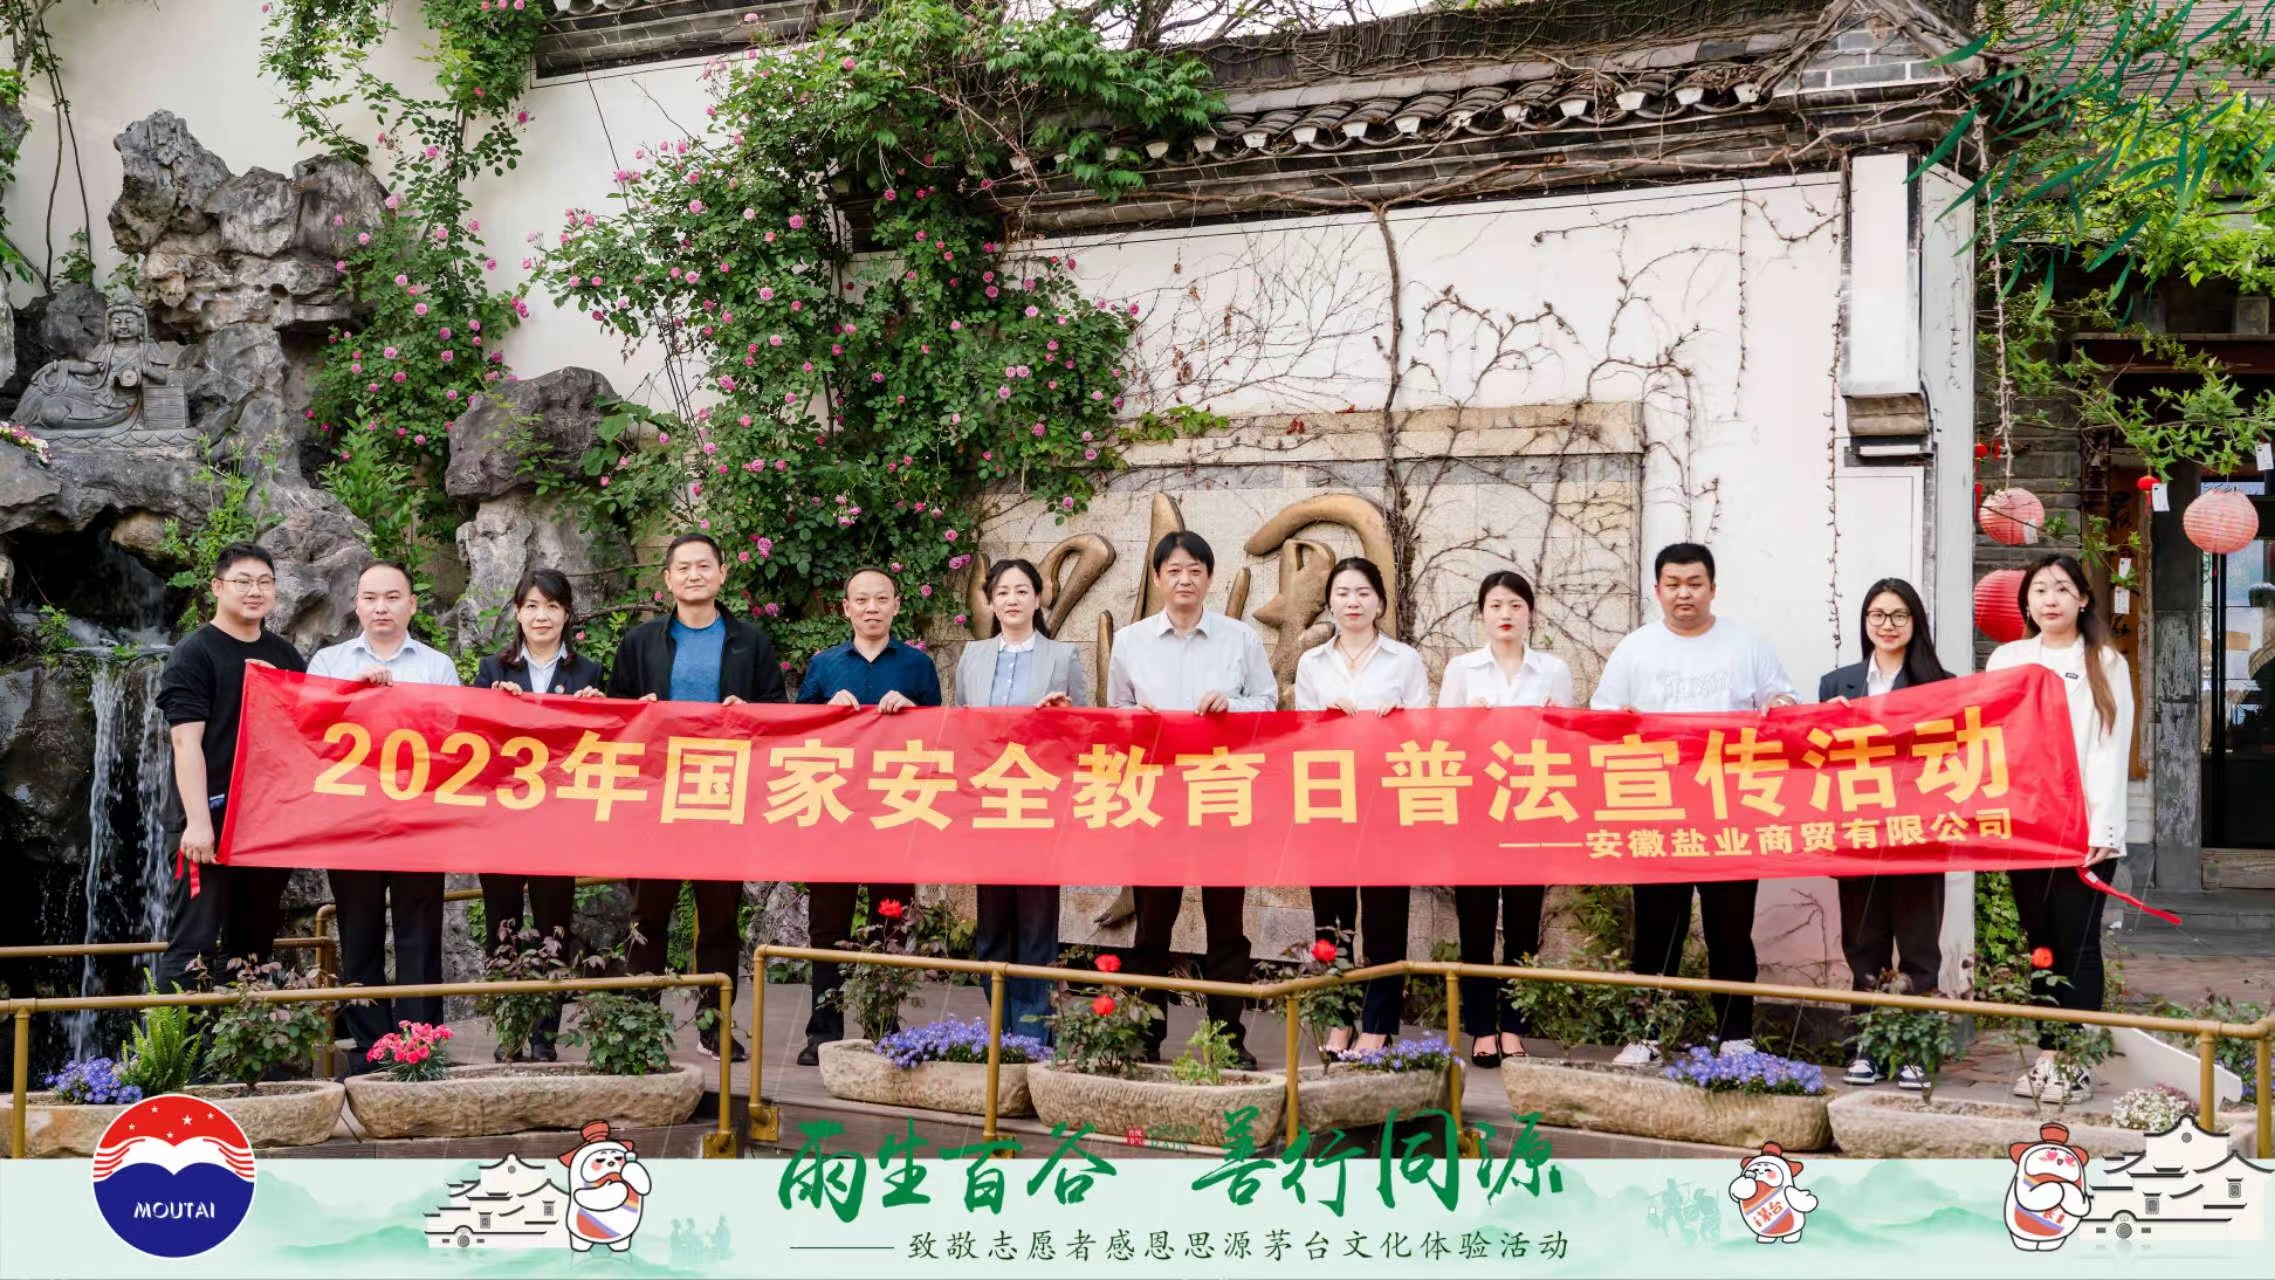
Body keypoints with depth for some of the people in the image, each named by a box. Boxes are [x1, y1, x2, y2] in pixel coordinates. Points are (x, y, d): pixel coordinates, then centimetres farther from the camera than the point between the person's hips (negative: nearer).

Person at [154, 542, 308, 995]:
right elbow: (186, 741, -12)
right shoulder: (194, 653, -4)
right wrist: (197, 821, -22)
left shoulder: (285, 656, 15)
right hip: (215, 821, -6)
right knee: (194, 946, -9)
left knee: (254, 945, 12)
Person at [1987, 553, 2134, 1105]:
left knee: (2077, 944, -4)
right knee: (2039, 942, 4)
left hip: (2084, 825, -2)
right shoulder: (2006, 660, 13)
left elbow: (2113, 750, 0)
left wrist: (2101, 829, -10)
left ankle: (2076, 1061, -2)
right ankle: (2047, 1055, 8)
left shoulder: (2106, 664, 7)